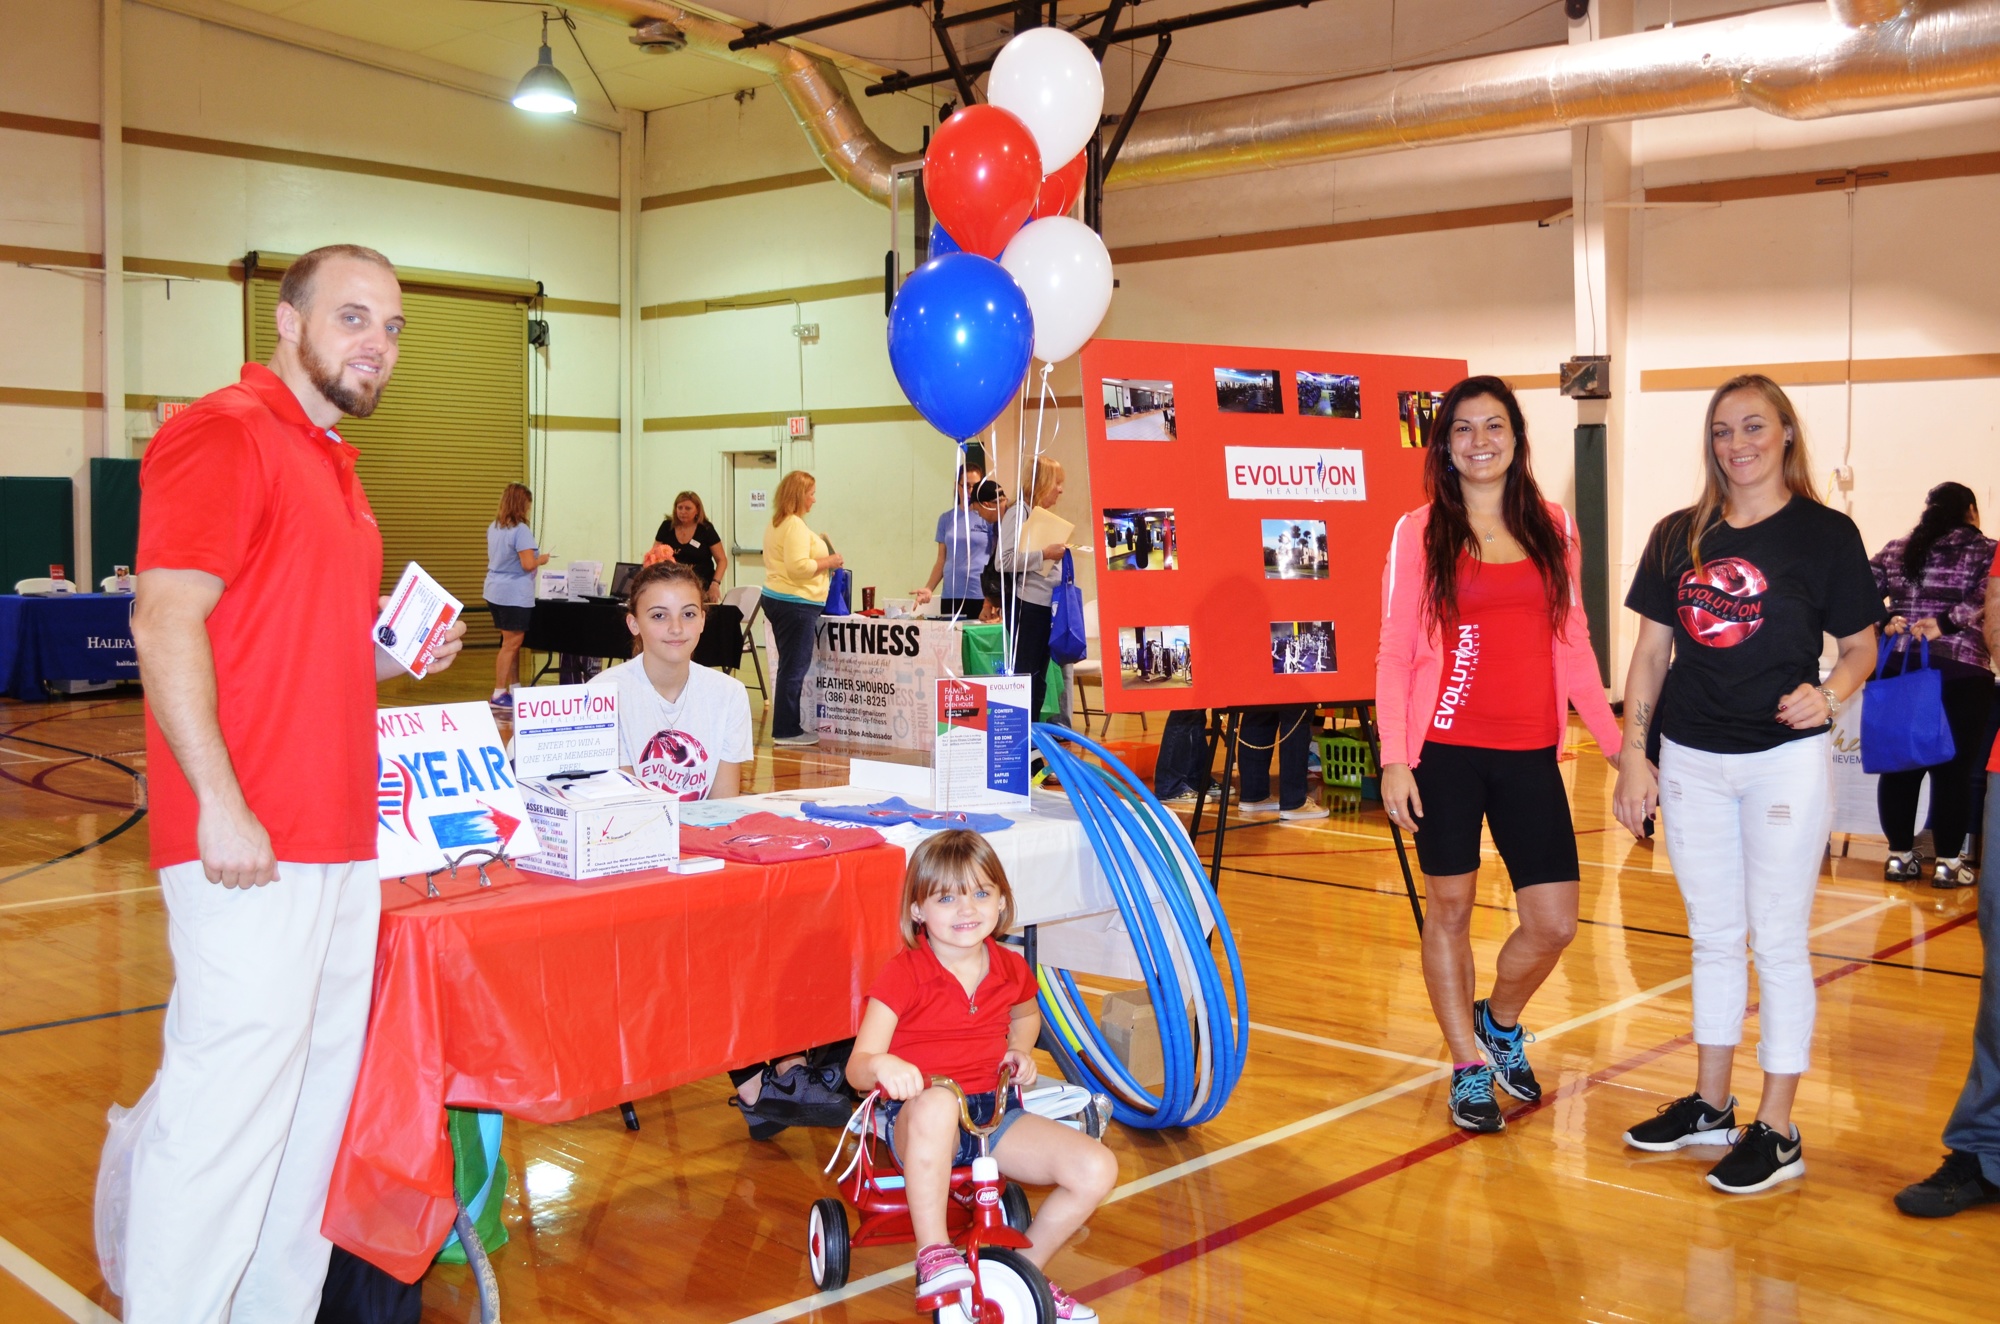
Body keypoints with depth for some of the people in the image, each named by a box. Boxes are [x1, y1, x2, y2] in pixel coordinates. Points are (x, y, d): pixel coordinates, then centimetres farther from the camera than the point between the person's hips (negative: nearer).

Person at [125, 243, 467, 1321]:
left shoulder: (329, 462, 20)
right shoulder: (223, 434, -8)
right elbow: (167, 624, -17)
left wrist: (399, 660, 10)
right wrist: (221, 805, -22)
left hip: (340, 840, 10)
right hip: (251, 845, -10)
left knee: (319, 1089, 14)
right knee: (230, 1095, -6)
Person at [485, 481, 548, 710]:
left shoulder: (493, 527, 10)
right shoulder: (521, 530, -17)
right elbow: (528, 564, -22)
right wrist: (542, 559, -2)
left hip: (495, 593, 9)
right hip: (515, 595, -9)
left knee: (512, 643, 17)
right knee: (511, 644, -3)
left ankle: (514, 689, 23)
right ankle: (499, 695, -2)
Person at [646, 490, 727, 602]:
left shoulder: (706, 529, -1)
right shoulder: (667, 527, 5)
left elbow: (722, 560, 0)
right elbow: (654, 556, 11)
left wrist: (715, 583, -17)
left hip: (702, 588, -1)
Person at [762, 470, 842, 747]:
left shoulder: (776, 524, 16)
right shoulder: (795, 526, -16)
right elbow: (799, 567, -24)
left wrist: (822, 559, 17)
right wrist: (828, 562, -12)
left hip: (777, 598, 11)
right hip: (796, 603, -11)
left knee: (790, 666, 15)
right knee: (794, 668, -6)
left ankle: (787, 727, 20)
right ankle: (786, 731, -3)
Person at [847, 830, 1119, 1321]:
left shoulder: (1011, 970, 5)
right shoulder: (903, 974, -11)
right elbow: (857, 1068, -15)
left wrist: (1022, 1050, 9)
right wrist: (881, 1066, -39)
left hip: (995, 1114, 5)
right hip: (918, 1121, -5)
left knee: (1097, 1170, -15)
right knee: (939, 1102, -44)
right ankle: (934, 1255, -29)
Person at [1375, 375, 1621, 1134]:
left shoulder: (1552, 527, 9)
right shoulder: (1420, 531, 0)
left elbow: (1572, 643, 12)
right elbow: (1396, 650, -2)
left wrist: (1616, 741, 8)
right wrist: (1393, 760, -9)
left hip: (1530, 752, 3)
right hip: (1446, 750, -3)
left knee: (1555, 923, 2)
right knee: (1451, 907, 7)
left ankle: (1500, 1021, 32)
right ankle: (1469, 1068, 25)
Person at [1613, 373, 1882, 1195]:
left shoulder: (1825, 534, -3)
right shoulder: (1679, 536, 6)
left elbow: (1861, 646, 2)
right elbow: (1652, 651, 8)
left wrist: (1830, 694, -19)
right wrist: (1633, 754, 2)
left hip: (1784, 760, -4)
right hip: (1692, 762, 4)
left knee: (1777, 943, 1)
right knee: (1712, 938, 14)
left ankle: (1777, 1132, 11)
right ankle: (1710, 1107, 27)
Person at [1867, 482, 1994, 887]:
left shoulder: (1895, 550, 13)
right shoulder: (1985, 550, 1)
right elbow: (1988, 601, -15)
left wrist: (1886, 621, -6)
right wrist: (1946, 623, -17)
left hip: (1898, 667, 4)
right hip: (1960, 671, -4)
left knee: (1899, 765, 8)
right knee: (1953, 768, 2)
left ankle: (1899, 856, 15)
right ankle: (1948, 862, 7)